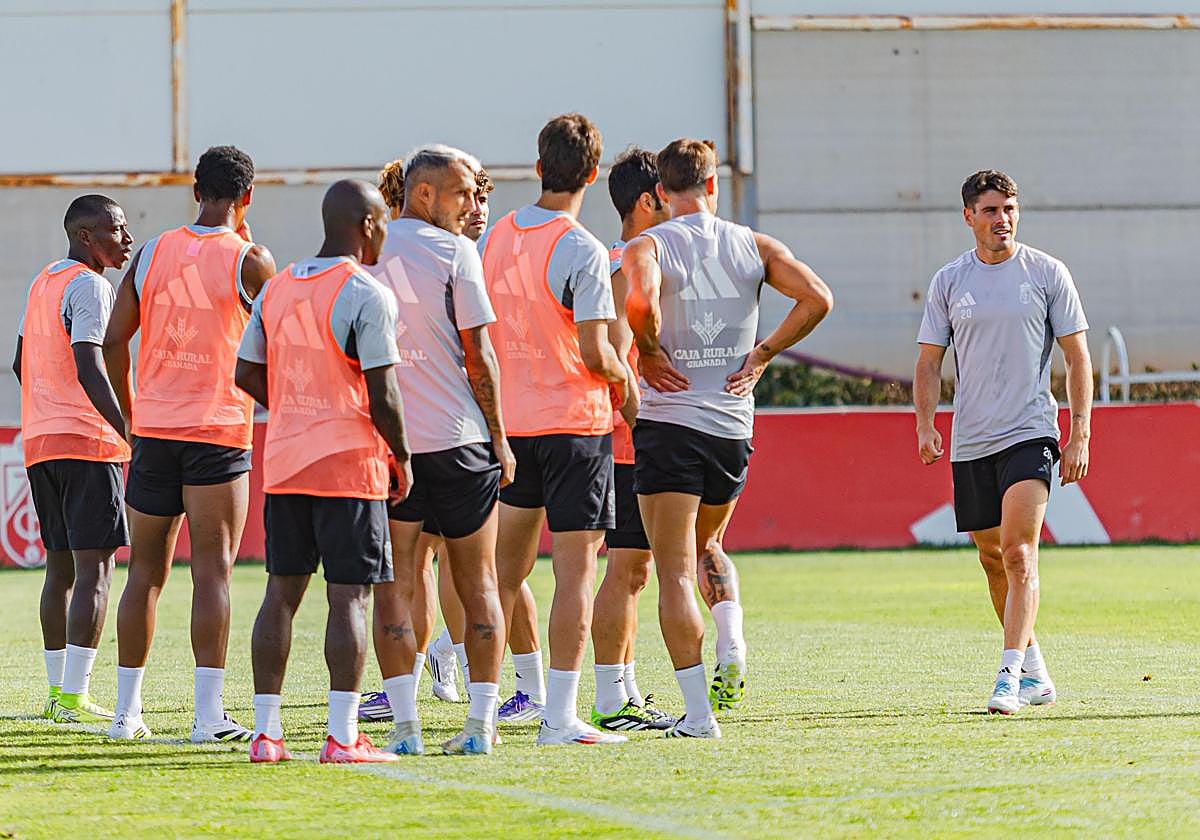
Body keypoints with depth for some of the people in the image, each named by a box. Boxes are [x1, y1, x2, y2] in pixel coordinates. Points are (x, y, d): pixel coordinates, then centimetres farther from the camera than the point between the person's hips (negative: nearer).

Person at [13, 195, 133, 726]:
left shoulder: (42, 282, 17)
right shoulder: (90, 287, -10)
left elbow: (21, 364, 24)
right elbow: (89, 370, -20)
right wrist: (131, 434, -22)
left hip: (39, 441, 9)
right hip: (86, 442, -9)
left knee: (61, 565, 13)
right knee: (95, 565, -9)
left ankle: (57, 691, 15)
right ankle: (74, 697, -14)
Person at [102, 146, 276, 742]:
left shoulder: (152, 253, 6)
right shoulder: (249, 260, -5)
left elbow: (113, 341, 7)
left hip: (153, 428, 4)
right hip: (219, 431, -4)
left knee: (145, 571, 11)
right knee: (212, 571, -5)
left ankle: (126, 709, 14)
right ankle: (209, 715, -11)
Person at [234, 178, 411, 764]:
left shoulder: (277, 289, 10)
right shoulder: (367, 295, -10)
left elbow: (247, 375, 14)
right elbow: (382, 394, -14)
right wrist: (401, 457, -1)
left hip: (284, 462, 6)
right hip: (350, 463, -6)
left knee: (282, 590, 9)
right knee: (348, 596, -4)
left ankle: (265, 731, 8)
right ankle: (342, 736, -7)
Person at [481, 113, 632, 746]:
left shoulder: (496, 236, 5)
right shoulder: (582, 252, -14)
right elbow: (594, 352, -17)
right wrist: (623, 377, 2)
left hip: (508, 423, 6)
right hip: (573, 421, -6)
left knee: (505, 567, 14)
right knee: (576, 569, -2)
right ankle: (560, 716, -5)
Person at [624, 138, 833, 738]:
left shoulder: (646, 248, -4)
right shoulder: (755, 247, 6)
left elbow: (640, 300, -27)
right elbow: (817, 298, -6)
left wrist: (647, 351, -9)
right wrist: (761, 355, 3)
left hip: (669, 419, -4)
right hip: (734, 425, 4)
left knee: (675, 572, -1)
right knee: (707, 544, 27)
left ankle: (698, 711, -7)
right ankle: (732, 646, 2)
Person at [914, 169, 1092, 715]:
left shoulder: (1047, 274, 1)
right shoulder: (949, 281, 7)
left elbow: (1077, 358, 3)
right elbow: (929, 361, 11)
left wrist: (1081, 434, -4)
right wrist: (925, 425, -4)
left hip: (1031, 434, -4)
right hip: (969, 442, 4)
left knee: (1018, 553, -18)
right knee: (993, 558, 11)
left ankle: (1010, 677, -23)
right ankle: (1035, 671, 26)